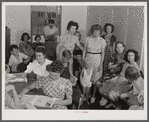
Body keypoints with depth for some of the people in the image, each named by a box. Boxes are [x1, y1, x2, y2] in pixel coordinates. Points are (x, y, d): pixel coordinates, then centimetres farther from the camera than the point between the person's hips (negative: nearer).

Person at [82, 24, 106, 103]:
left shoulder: (102, 41, -4)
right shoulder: (88, 39, 2)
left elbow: (103, 53, -1)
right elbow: (84, 50, 8)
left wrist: (101, 63, -5)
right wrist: (83, 59, 4)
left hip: (97, 59, -2)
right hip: (88, 59, 2)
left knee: (95, 79, 2)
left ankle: (93, 96, 17)